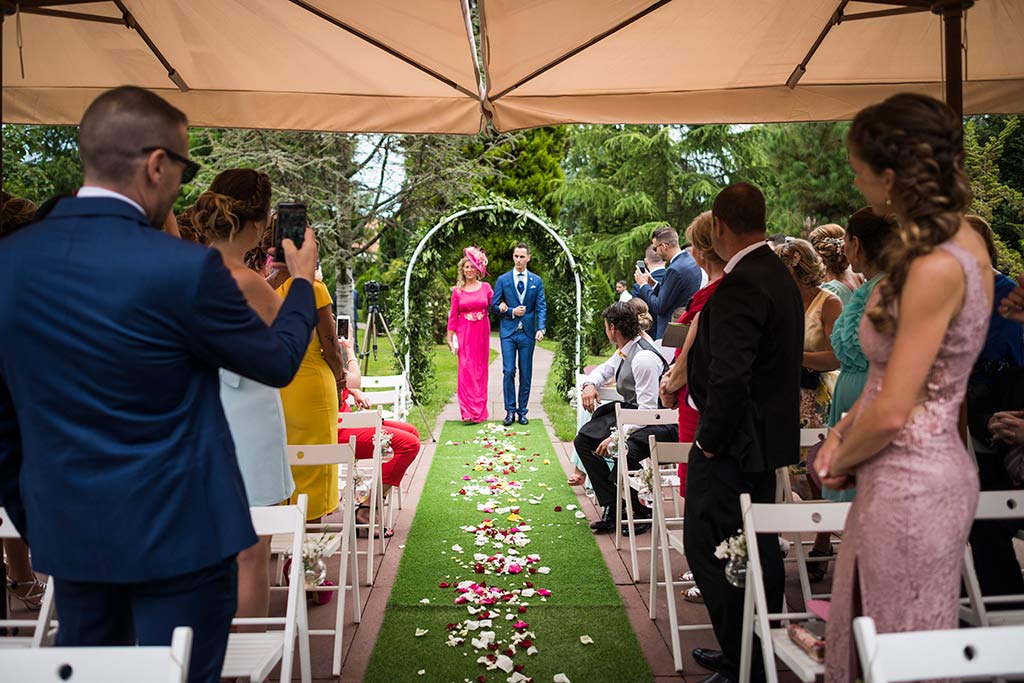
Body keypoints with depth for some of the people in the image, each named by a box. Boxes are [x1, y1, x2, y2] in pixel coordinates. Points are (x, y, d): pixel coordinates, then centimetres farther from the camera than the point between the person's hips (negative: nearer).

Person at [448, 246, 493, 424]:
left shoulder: (486, 287, 4)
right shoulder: (457, 290, 2)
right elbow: (453, 315, 3)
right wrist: (449, 336, 0)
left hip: (482, 332, 1)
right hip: (464, 332, -1)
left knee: (480, 369, 5)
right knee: (466, 369, -6)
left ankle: (479, 410, 15)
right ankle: (469, 412, -5)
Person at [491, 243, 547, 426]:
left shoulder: (536, 281, 6)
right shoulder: (503, 280, 4)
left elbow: (541, 307, 1)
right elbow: (494, 305, 5)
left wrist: (541, 328, -13)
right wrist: (512, 312, -10)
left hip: (527, 332, 1)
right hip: (508, 332, -1)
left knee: (526, 374, 6)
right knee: (508, 371, -6)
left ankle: (522, 411, 15)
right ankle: (510, 410, 5)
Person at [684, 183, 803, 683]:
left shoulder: (738, 286, -21)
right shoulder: (779, 275, 11)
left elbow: (729, 377, -28)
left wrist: (710, 440, -15)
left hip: (732, 442, -10)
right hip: (768, 436, 10)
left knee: (709, 548, 0)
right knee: (757, 548, 18)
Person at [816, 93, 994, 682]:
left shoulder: (936, 267, -24)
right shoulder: (960, 239, 5)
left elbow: (891, 412, -22)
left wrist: (838, 461, -5)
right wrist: (843, 429, 5)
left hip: (910, 484, -9)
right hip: (921, 471, 9)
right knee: (866, 633, 23)